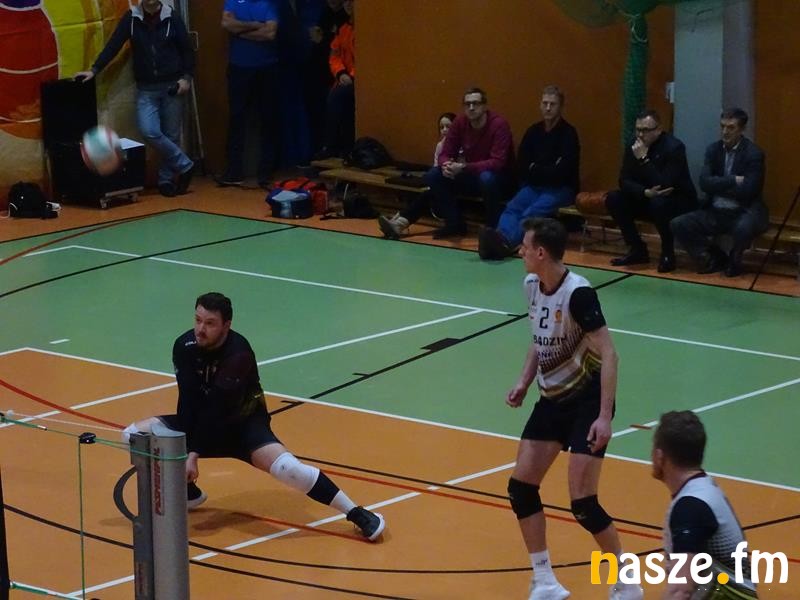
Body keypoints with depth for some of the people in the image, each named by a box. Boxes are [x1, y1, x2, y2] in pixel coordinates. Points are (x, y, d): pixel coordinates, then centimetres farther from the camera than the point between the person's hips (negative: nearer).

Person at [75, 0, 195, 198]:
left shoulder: (172, 18, -2)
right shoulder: (131, 18, 0)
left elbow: (187, 49, 4)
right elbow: (113, 45, -1)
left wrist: (186, 77, -6)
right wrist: (94, 70, -8)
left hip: (172, 86, -1)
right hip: (146, 89, 1)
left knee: (171, 134, 2)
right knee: (149, 131, -14)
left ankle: (166, 180, 16)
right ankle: (184, 165, 1)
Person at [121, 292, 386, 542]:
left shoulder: (238, 354, -28)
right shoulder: (185, 346, -14)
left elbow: (218, 409, -30)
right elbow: (188, 401, -17)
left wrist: (194, 454, -32)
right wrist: (182, 450, -26)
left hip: (243, 424, -5)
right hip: (204, 421, 6)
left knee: (285, 467, -31)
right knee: (135, 435, -7)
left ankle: (356, 514, -24)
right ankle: (188, 492, 14)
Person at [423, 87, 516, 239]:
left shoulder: (499, 125, -21)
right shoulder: (460, 122, -5)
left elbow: (497, 163, -29)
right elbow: (445, 154, -3)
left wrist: (464, 167, -38)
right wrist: (446, 164, -30)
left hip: (500, 179, -6)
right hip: (470, 176, 6)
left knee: (487, 178, -40)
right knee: (432, 176, -12)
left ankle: (494, 227, -19)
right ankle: (455, 223, 1)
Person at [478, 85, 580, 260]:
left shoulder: (568, 133, -5)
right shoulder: (534, 131, 10)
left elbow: (563, 172, -13)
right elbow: (521, 169, 9)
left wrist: (535, 170, -3)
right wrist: (546, 171, -5)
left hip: (561, 188, -5)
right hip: (534, 186, 5)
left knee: (533, 211, -33)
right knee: (513, 208, -27)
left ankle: (506, 241, -59)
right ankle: (501, 239, -56)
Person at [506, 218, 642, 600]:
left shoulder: (577, 293, -24)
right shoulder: (532, 284, 0)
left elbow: (608, 355, -24)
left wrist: (604, 416, -29)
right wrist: (524, 381, 6)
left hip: (587, 400, -8)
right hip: (553, 399, 8)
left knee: (582, 503, -12)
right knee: (520, 487, 2)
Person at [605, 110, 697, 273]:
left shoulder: (674, 147, -21)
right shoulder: (633, 148, -3)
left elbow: (664, 184, -30)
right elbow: (624, 181, -8)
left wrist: (644, 159, -33)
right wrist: (645, 192, -27)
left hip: (678, 202, -6)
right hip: (648, 199, 6)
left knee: (659, 203, -38)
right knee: (613, 198, -13)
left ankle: (668, 253, -16)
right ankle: (637, 250, -4)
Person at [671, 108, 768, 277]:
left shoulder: (754, 154, -9)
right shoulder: (713, 149, 6)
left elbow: (746, 191, -18)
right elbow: (705, 183, -7)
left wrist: (719, 185, -8)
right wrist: (733, 181, -16)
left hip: (743, 212, -5)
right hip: (716, 212, 5)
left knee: (743, 229, -39)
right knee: (678, 225, -14)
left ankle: (734, 260, -3)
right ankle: (715, 258, 6)